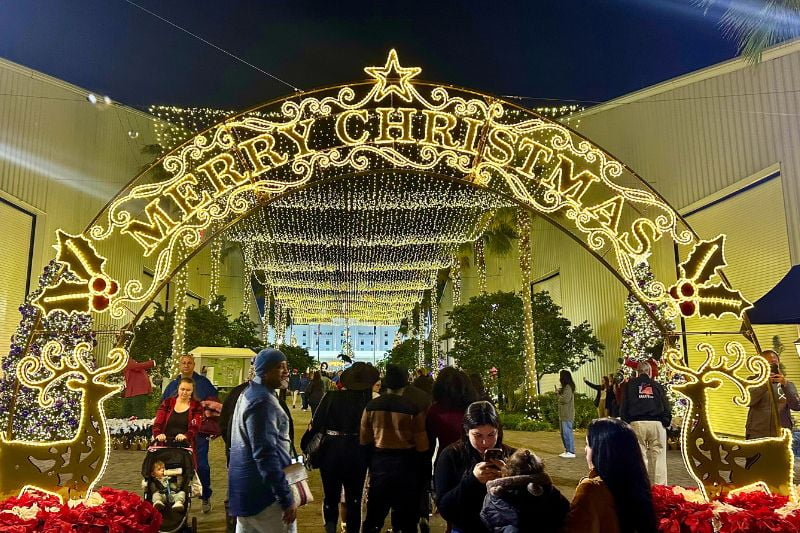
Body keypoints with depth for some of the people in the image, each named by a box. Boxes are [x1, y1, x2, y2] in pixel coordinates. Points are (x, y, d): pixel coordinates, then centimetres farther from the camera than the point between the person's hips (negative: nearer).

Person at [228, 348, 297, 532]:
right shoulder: (262, 401, -19)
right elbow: (265, 454, -25)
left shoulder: (250, 393, 14)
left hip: (247, 487, 10)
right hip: (263, 490, -10)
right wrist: (286, 498, -24)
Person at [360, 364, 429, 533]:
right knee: (406, 510, 15)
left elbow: (365, 439, 1)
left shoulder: (371, 406, -7)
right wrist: (421, 466, 3)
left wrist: (370, 462, 14)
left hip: (379, 460, 3)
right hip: (406, 461, -2)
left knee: (376, 509, 17)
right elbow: (421, 444, -12)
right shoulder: (413, 409, -16)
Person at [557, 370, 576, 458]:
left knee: (567, 433, -8)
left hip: (567, 415, -10)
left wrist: (558, 394, -6)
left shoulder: (568, 387, -13)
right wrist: (558, 392, 8)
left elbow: (565, 399, -21)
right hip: (563, 414, 10)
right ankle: (567, 450, 21)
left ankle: (571, 452, -5)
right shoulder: (565, 387, 17)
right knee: (564, 433, 14)